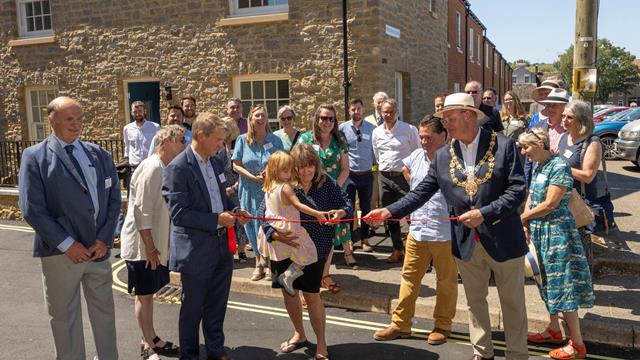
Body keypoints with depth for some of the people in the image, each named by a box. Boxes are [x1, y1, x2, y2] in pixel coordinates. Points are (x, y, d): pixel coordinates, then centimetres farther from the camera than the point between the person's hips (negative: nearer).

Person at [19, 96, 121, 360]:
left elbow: (113, 198, 6)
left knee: (104, 312, 15)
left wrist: (104, 239, -5)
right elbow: (31, 208, -10)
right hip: (61, 251, -3)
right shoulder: (34, 156, -4)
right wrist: (67, 244, -14)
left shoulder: (99, 154, 7)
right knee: (64, 318, 10)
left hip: (98, 248, 4)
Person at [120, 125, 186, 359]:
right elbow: (142, 211, -22)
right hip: (142, 244, -8)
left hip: (155, 242, 8)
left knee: (149, 292, 17)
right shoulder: (152, 168, -20)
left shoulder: (165, 168, 7)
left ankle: (151, 340, 29)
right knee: (144, 294, 5)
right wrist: (149, 247, -19)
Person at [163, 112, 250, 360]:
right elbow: (178, 213, -20)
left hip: (221, 246, 7)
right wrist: (217, 219, -21)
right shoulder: (178, 168, -17)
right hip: (196, 250, -7)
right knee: (193, 308, 10)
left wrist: (233, 210, 0)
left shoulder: (214, 162, 7)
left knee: (217, 305, 19)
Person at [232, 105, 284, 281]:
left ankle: (269, 263, 13)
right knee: (253, 225, 6)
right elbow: (236, 165, 0)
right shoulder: (242, 140, 3)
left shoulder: (275, 140, 3)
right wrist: (253, 177, -14)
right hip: (250, 190, 1)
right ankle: (259, 262, 20)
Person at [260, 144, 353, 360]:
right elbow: (263, 213, -14)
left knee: (311, 294, 0)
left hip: (315, 248, -2)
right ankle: (299, 335, 40)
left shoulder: (327, 183, -9)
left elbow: (346, 204, -2)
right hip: (285, 247, 2)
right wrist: (274, 233, -31)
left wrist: (341, 212, -26)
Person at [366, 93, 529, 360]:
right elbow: (421, 192, 2)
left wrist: (484, 213, -23)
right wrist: (389, 211, -9)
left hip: (504, 240, -4)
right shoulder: (443, 158, 3)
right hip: (466, 243, 4)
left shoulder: (504, 146, -9)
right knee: (475, 301, 17)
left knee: (512, 303, 11)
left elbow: (517, 189, -13)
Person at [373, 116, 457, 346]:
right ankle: (400, 325, 21)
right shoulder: (417, 156, 6)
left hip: (445, 233, -5)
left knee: (446, 280, 10)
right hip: (417, 230, 6)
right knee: (409, 277, 11)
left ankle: (442, 326, 26)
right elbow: (405, 170, 28)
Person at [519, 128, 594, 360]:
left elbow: (549, 204, -20)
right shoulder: (537, 167, 9)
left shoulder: (559, 166, -17)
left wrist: (523, 217, -8)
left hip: (556, 232, -9)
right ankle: (554, 330, 31)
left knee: (562, 285, -5)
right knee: (547, 281, 16)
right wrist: (525, 224, -3)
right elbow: (531, 198, 11)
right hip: (538, 231, 9)